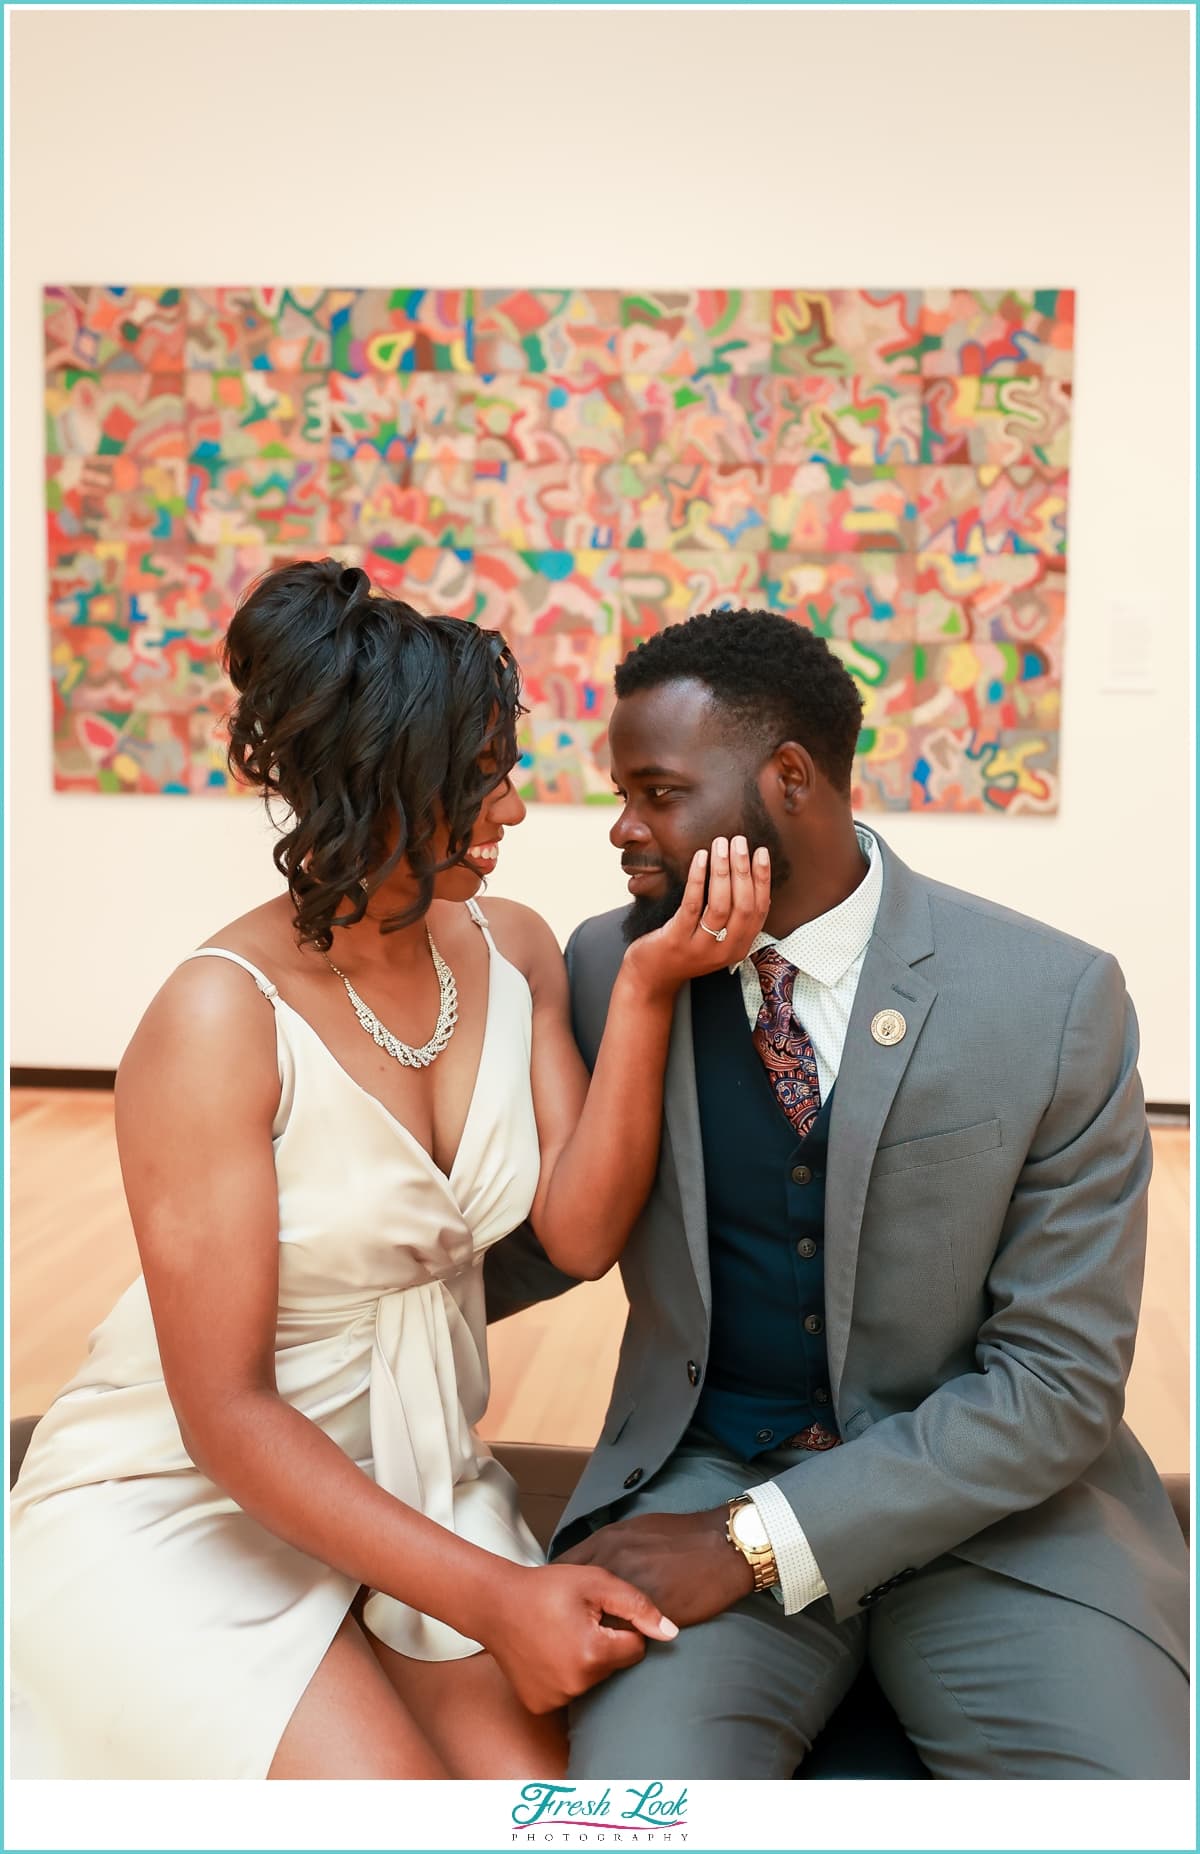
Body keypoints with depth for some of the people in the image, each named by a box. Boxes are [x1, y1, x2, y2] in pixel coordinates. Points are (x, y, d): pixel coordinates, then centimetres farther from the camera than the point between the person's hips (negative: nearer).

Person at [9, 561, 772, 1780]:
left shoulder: (512, 955, -4)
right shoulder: (222, 1019, -22)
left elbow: (581, 1232, -13)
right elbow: (225, 1413, -20)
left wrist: (645, 988, -23)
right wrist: (491, 1599, -24)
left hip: (415, 1486, 5)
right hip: (175, 1510, -4)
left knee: (555, 1785, -15)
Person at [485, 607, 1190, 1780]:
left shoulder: (1055, 1001, -12)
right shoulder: (610, 968, -3)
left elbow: (1058, 1379, -11)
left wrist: (758, 1542, -17)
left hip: (989, 1501, 0)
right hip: (701, 1467, 1)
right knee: (634, 1768, -26)